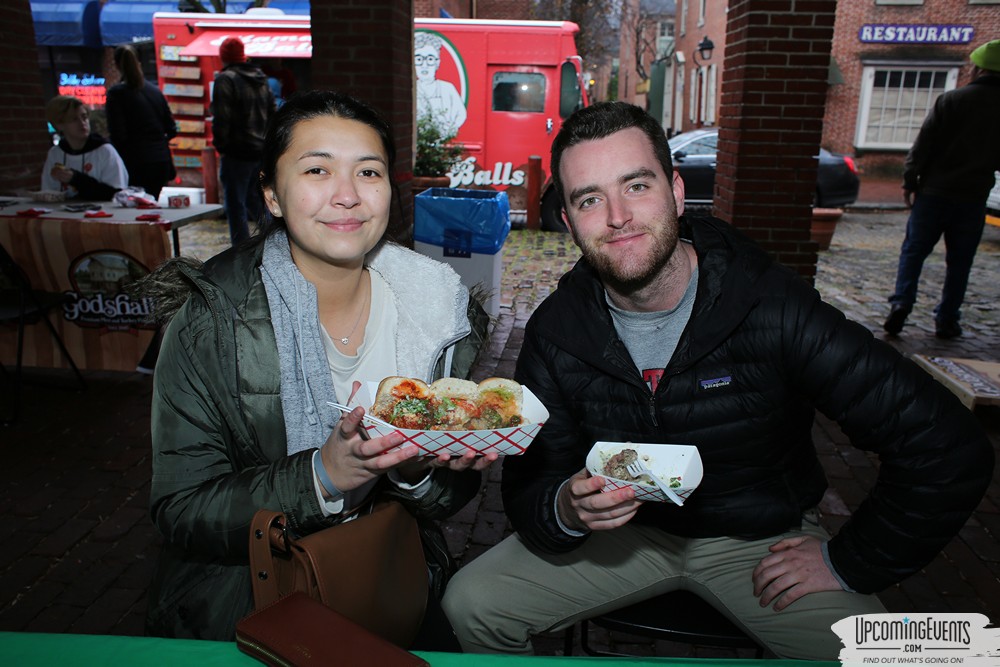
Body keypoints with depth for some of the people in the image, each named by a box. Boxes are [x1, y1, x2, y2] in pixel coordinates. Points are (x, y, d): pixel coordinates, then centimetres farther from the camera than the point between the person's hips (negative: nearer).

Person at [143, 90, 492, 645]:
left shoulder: (440, 309, -6)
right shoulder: (210, 322, -12)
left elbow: (456, 490, 2)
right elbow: (179, 512, -12)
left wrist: (415, 471, -20)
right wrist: (323, 476, -26)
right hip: (242, 607, -2)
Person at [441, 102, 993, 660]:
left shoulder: (773, 310, -23)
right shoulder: (555, 333, -13)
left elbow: (952, 447, -20)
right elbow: (528, 488, -8)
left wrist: (849, 563, -13)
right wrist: (567, 509, -32)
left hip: (764, 540, -1)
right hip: (626, 530, 2)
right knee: (472, 604, -9)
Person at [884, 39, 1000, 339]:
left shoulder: (952, 100, -7)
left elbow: (923, 145, -8)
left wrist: (909, 182, -1)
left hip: (934, 192, -2)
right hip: (974, 197, 2)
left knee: (913, 251, 8)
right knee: (959, 262, 10)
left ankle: (901, 303, -8)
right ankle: (947, 321, 12)